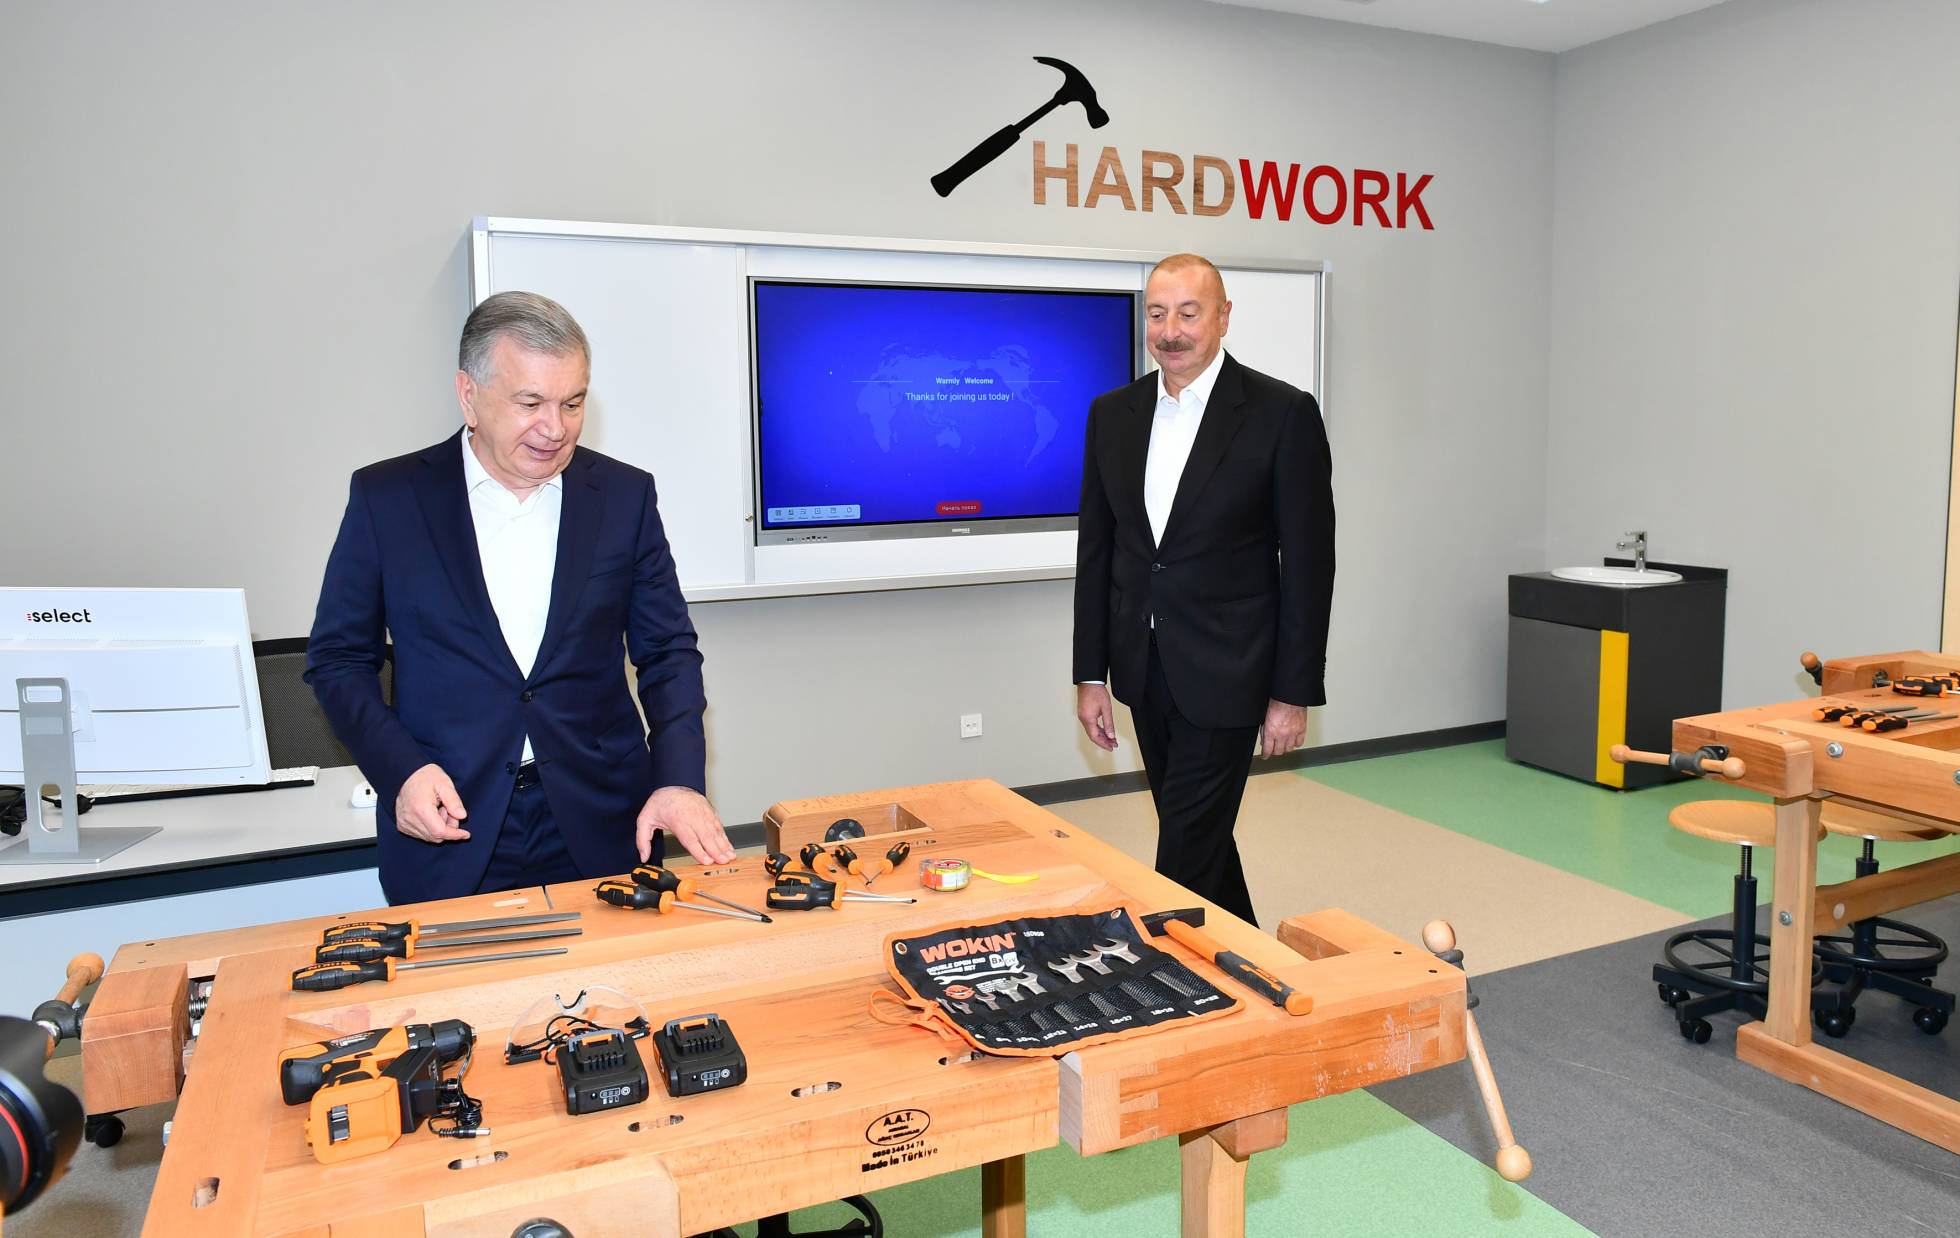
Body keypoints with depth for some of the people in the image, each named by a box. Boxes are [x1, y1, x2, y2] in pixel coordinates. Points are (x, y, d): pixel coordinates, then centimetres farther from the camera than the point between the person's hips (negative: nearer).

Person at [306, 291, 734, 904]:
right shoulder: (386, 496, -2)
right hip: (446, 830, -1)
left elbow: (668, 652, 3)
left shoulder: (625, 495, 0)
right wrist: (400, 770, -12)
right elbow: (339, 658, 4)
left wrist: (679, 779, -12)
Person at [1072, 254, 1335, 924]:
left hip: (1225, 674, -5)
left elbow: (1308, 562, -8)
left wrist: (1294, 693, -10)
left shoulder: (1282, 413, -9)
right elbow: (1095, 550, 7)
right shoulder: (1112, 414, 4)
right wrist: (1091, 674, 5)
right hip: (1143, 672, 5)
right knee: (1201, 836, 19)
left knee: (1186, 849, -4)